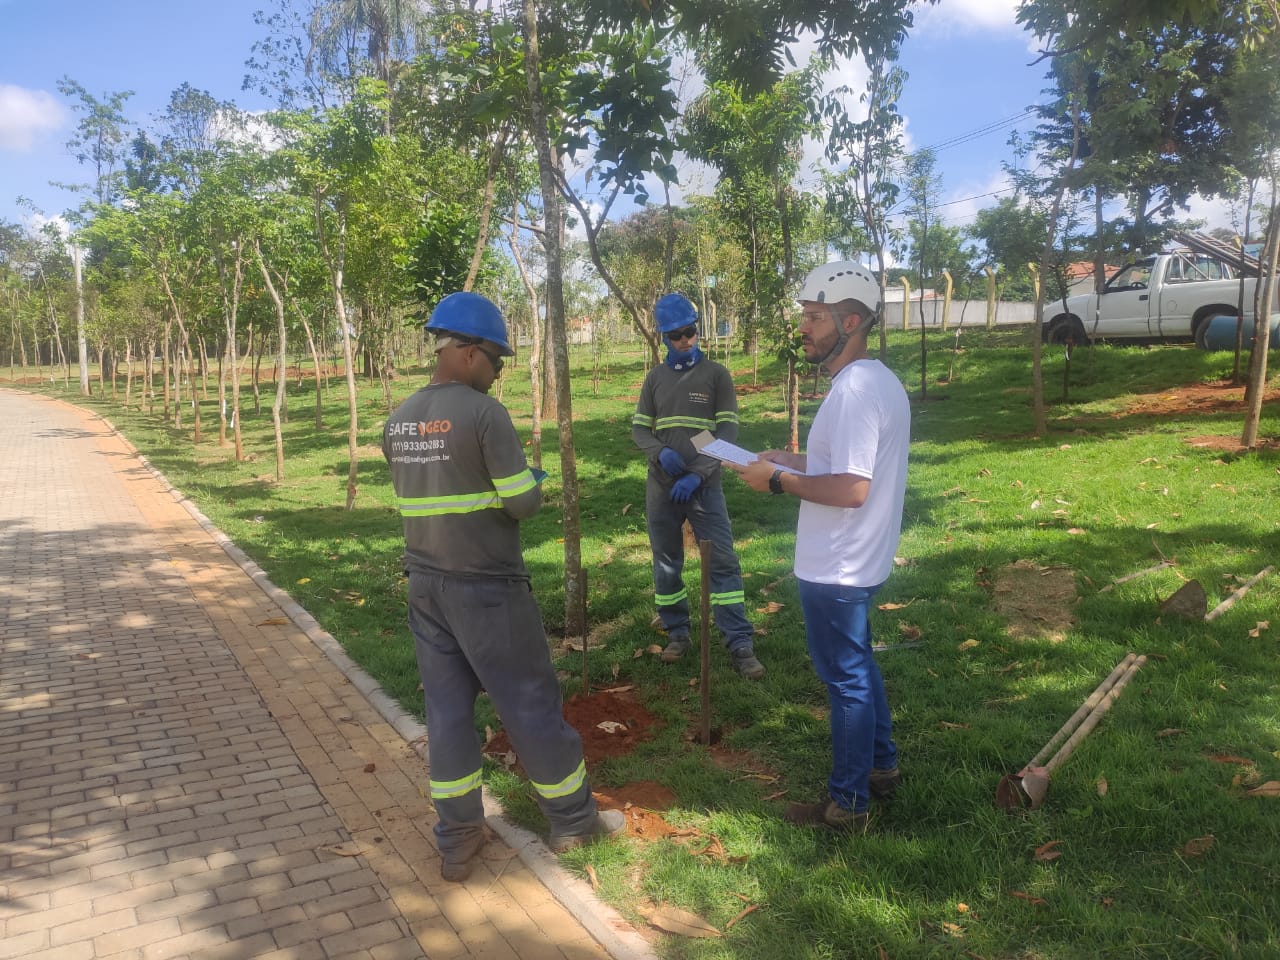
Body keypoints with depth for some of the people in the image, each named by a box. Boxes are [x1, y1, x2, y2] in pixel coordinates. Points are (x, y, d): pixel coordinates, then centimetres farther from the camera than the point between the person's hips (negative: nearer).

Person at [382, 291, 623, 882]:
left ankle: (457, 842, 23)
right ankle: (573, 821, 24)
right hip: (487, 588, -6)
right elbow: (523, 502, -16)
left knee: (446, 707, 13)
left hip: (425, 584, 7)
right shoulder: (484, 413, -16)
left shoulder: (398, 422, 6)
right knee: (531, 703, 8)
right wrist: (533, 481, 5)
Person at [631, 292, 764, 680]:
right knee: (666, 564, 9)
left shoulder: (716, 375, 1)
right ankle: (677, 633, 25)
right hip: (661, 486, 3)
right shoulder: (655, 377, 8)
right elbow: (639, 428, 8)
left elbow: (728, 431, -4)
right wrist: (660, 452, -14)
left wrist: (698, 475, -15)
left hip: (704, 485, -2)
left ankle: (740, 645, -1)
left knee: (724, 563, -7)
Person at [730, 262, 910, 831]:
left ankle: (847, 805, 19)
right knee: (858, 667, 23)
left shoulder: (856, 391, -24)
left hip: (837, 571, -10)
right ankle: (881, 766, 40)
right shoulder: (877, 381, 9)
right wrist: (797, 461, 10)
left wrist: (779, 481, -21)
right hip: (855, 563, 10)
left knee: (846, 681, 3)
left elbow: (851, 488, -30)